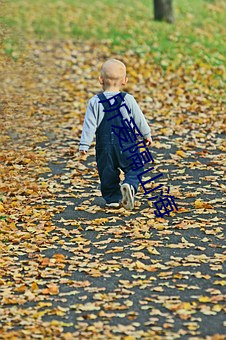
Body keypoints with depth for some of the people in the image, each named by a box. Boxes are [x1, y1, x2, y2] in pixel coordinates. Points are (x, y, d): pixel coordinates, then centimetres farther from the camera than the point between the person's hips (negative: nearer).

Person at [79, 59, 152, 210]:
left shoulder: (95, 102, -5)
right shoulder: (128, 100, -4)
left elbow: (90, 125, -6)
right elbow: (139, 119, 6)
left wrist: (84, 144, -1)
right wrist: (147, 135, 21)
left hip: (105, 146, 1)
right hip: (127, 144, -1)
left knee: (107, 172, 13)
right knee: (134, 169, 7)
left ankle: (113, 198, 13)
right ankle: (130, 185, -21)